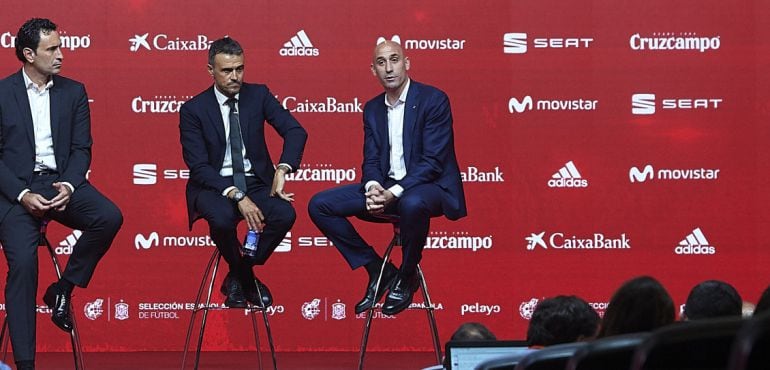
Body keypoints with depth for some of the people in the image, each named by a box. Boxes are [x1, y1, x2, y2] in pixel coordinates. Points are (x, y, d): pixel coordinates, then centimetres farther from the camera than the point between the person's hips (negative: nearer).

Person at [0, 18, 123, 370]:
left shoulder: (73, 92, 11)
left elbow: (81, 148, 7)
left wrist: (69, 186, -13)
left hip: (62, 182, 3)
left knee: (109, 216, -26)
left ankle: (63, 288, -3)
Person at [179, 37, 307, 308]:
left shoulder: (258, 95, 3)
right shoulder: (193, 110, -5)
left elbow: (295, 131, -5)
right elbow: (198, 166, -12)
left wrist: (282, 170, -24)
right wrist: (236, 196, -25)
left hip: (256, 183, 3)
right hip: (214, 185, -3)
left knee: (285, 214, -28)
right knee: (222, 218, -37)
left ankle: (238, 278, -4)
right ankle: (246, 277, -4)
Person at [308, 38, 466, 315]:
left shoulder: (433, 100, -9)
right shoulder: (372, 109, 12)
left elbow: (433, 160, -16)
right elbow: (371, 161, 8)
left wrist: (393, 193, -26)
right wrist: (373, 189, -17)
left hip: (427, 186, -7)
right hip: (385, 188, 7)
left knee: (412, 204, -43)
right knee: (319, 206, -8)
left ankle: (406, 277, -14)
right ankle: (377, 270, 2)